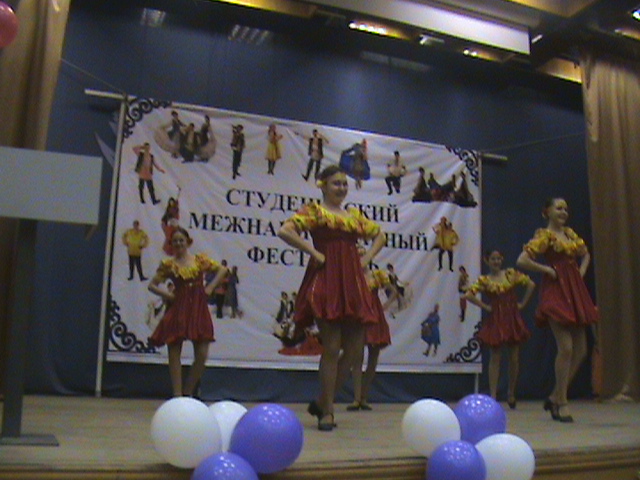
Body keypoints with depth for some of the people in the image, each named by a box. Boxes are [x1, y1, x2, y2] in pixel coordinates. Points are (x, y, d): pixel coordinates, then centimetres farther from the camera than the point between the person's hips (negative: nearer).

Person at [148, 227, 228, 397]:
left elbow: (222, 270, 13)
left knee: (202, 355, -3)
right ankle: (177, 394, 8)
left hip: (198, 309, 1)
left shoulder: (200, 260, 7)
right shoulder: (168, 264, 5)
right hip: (178, 309, -1)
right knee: (174, 353, -1)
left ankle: (188, 392, 16)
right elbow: (152, 285, 8)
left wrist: (210, 287, 3)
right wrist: (167, 294, -6)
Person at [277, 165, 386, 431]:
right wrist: (314, 252, -13)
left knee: (354, 347, 4)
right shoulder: (314, 210, 2)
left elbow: (380, 235, 31)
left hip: (352, 283, 6)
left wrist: (366, 258, 14)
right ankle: (326, 412, 6)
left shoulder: (355, 215, 18)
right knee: (331, 349, -6)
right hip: (325, 282, -6)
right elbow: (285, 231, -13)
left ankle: (322, 401, 20)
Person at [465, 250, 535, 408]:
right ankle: (493, 395, 1)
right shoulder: (484, 280, -1)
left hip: (513, 319, 2)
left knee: (514, 358, 6)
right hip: (495, 320, -2)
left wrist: (523, 303, 0)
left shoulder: (511, 274, 4)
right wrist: (485, 306, -10)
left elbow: (531, 284, 4)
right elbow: (468, 295, -11)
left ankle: (511, 393, 23)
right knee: (494, 358, -1)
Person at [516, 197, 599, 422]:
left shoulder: (570, 233, 16)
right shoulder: (544, 235, -5)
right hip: (556, 292, -8)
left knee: (580, 350, 6)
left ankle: (555, 397, 18)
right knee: (566, 348, -12)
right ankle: (561, 403, 1)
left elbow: (586, 254, 32)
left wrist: (581, 272, 15)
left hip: (575, 293, 8)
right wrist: (547, 269, -11)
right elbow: (522, 260, -16)